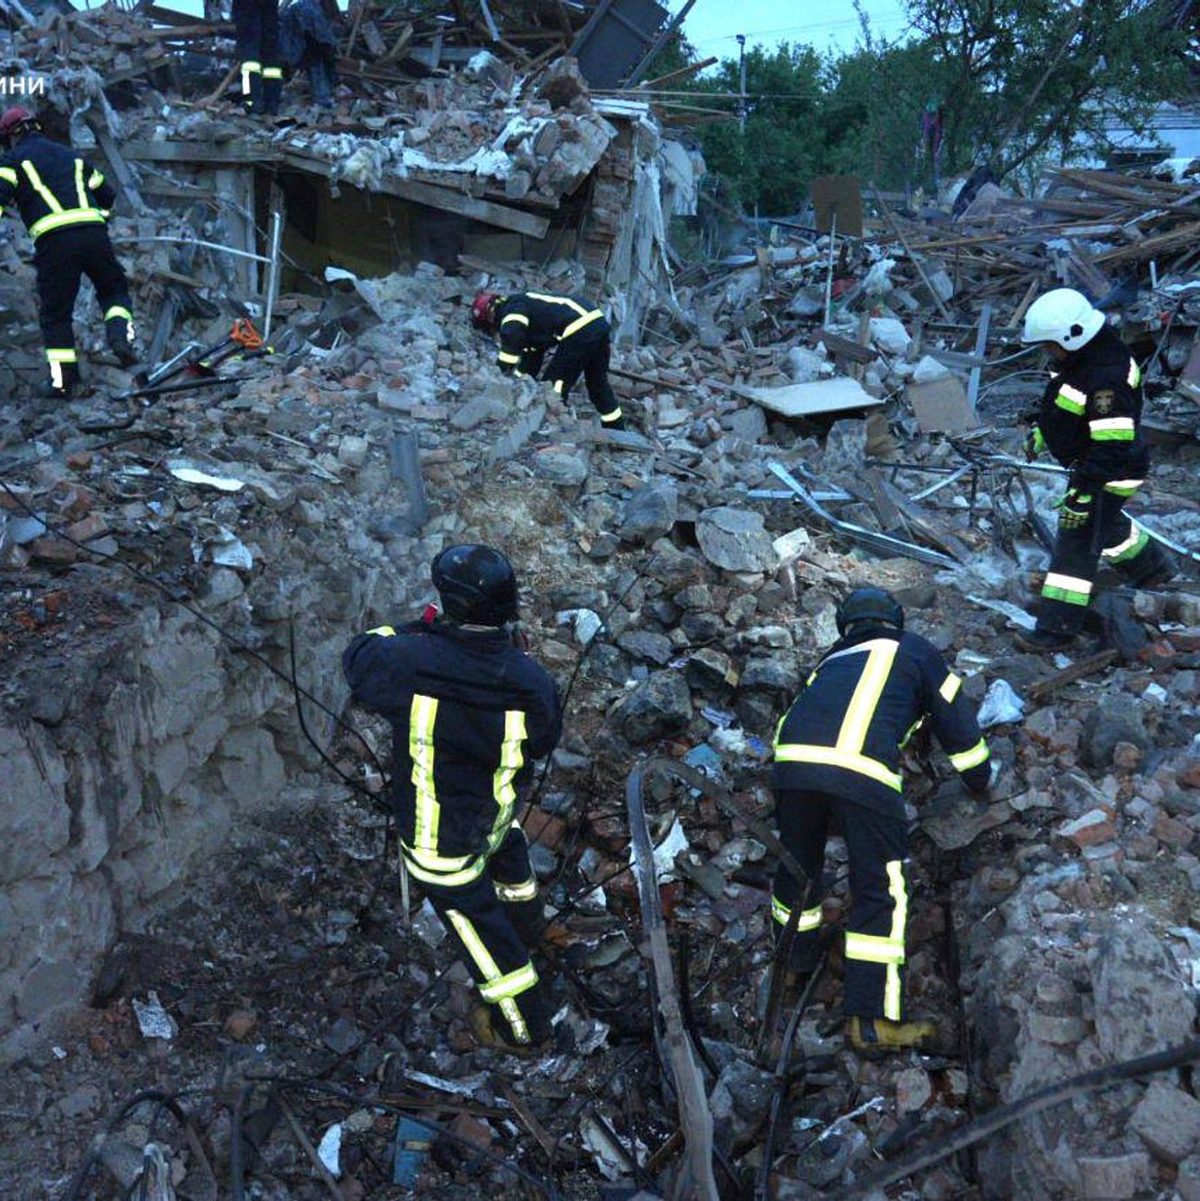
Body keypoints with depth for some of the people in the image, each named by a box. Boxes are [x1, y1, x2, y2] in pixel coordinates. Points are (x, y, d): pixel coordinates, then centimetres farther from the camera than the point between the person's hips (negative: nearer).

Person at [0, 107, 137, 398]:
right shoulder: (70, 155, 27)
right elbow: (106, 194, 32)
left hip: (54, 240, -3)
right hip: (95, 232, 3)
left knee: (55, 314, 8)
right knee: (114, 290, 23)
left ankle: (66, 382, 7)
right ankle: (120, 336, -5)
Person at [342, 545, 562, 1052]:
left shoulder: (409, 662, -32)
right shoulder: (529, 681, -24)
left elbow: (357, 658, -9)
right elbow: (544, 742, -2)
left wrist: (412, 629, 3)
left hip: (440, 842, -3)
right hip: (498, 814, 4)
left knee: (482, 931, 15)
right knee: (507, 857, 38)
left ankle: (523, 1028, 34)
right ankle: (527, 927, 67)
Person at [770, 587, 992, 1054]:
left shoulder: (833, 658, 34)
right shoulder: (913, 650, 25)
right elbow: (954, 718, 30)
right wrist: (979, 778, 46)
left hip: (793, 757, 4)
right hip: (863, 774, -4)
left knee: (797, 863, 25)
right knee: (880, 891, 5)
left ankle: (793, 956, 45)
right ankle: (873, 1019, 8)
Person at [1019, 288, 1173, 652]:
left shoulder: (1107, 379, -33)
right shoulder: (1079, 356, -2)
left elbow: (1112, 446, -33)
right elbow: (1058, 398, 19)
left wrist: (1083, 489, -32)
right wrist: (1039, 427, 27)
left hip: (1109, 475, -10)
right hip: (1087, 464, 10)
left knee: (1076, 543, -6)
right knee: (1106, 525, 30)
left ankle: (1057, 630, 0)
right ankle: (1153, 567, 55)